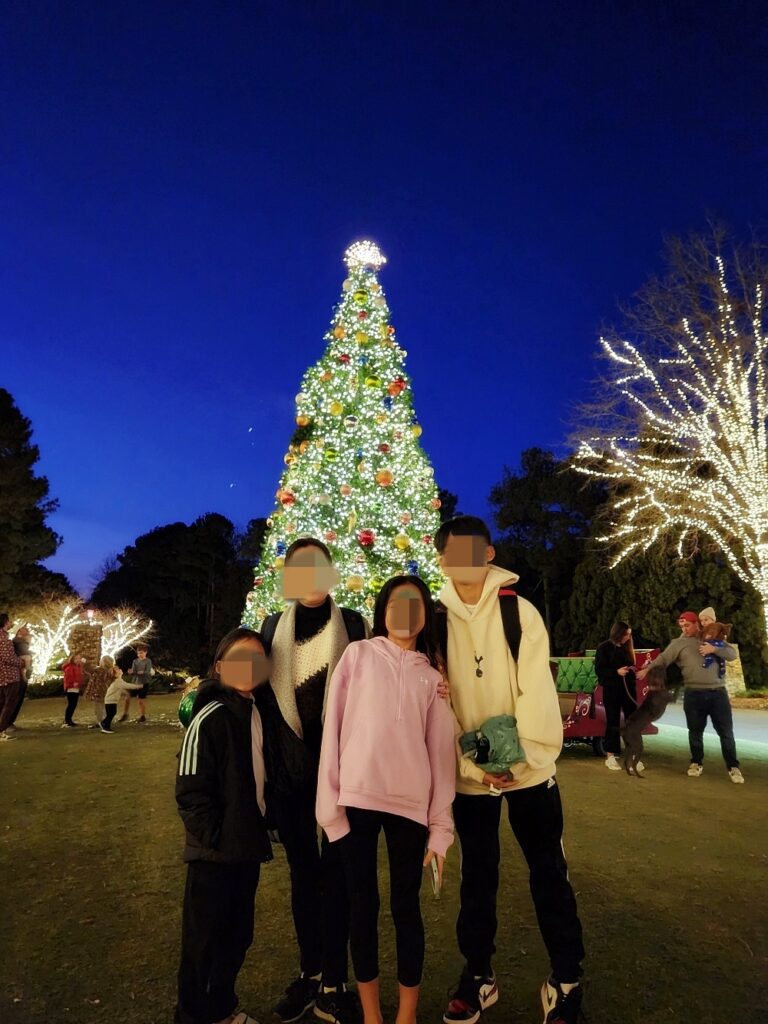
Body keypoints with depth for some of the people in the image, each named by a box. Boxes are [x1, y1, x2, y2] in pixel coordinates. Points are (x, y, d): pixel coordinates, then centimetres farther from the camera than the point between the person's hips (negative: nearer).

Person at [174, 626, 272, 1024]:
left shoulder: (259, 715, 2)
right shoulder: (210, 717, -19)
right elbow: (190, 790, -18)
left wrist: (261, 827, 9)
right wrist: (215, 837, -16)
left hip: (248, 848, 7)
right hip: (214, 852, -7)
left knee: (237, 934, 20)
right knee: (204, 938, 11)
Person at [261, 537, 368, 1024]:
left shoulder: (354, 625, -2)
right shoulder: (273, 627, 4)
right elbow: (262, 690, 10)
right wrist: (271, 762, 5)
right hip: (289, 769, 2)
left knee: (336, 871, 6)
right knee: (303, 870, 15)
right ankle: (310, 972, 33)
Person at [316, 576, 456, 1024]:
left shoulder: (432, 673, 6)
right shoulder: (358, 654, 1)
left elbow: (441, 749, 5)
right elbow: (335, 727, -2)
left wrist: (440, 825, 2)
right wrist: (331, 800, -6)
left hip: (410, 803, 1)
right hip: (357, 797, -1)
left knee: (406, 905, 11)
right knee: (363, 904, 12)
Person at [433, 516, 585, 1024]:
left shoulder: (520, 610, -7)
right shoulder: (435, 620, -4)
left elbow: (536, 688, -11)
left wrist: (527, 756, -18)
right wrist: (471, 765, -12)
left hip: (529, 769, -1)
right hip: (469, 773, 1)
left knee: (550, 873, 12)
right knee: (477, 877, 17)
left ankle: (566, 981, 32)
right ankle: (479, 975, 36)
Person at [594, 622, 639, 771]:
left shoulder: (626, 647, 11)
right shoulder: (604, 648, -6)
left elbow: (630, 665, 17)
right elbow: (599, 670, -10)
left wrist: (633, 669, -3)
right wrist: (616, 672, -21)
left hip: (628, 689, 5)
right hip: (612, 690, -5)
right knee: (613, 722, 1)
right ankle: (610, 756, 10)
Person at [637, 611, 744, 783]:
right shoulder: (678, 643, 2)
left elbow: (732, 654, 6)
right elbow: (663, 659, -7)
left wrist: (714, 649, -11)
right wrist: (647, 669, -21)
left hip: (718, 692, 1)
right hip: (694, 694, -1)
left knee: (726, 731, 6)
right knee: (696, 731, 9)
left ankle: (733, 767, 19)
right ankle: (696, 763, 25)